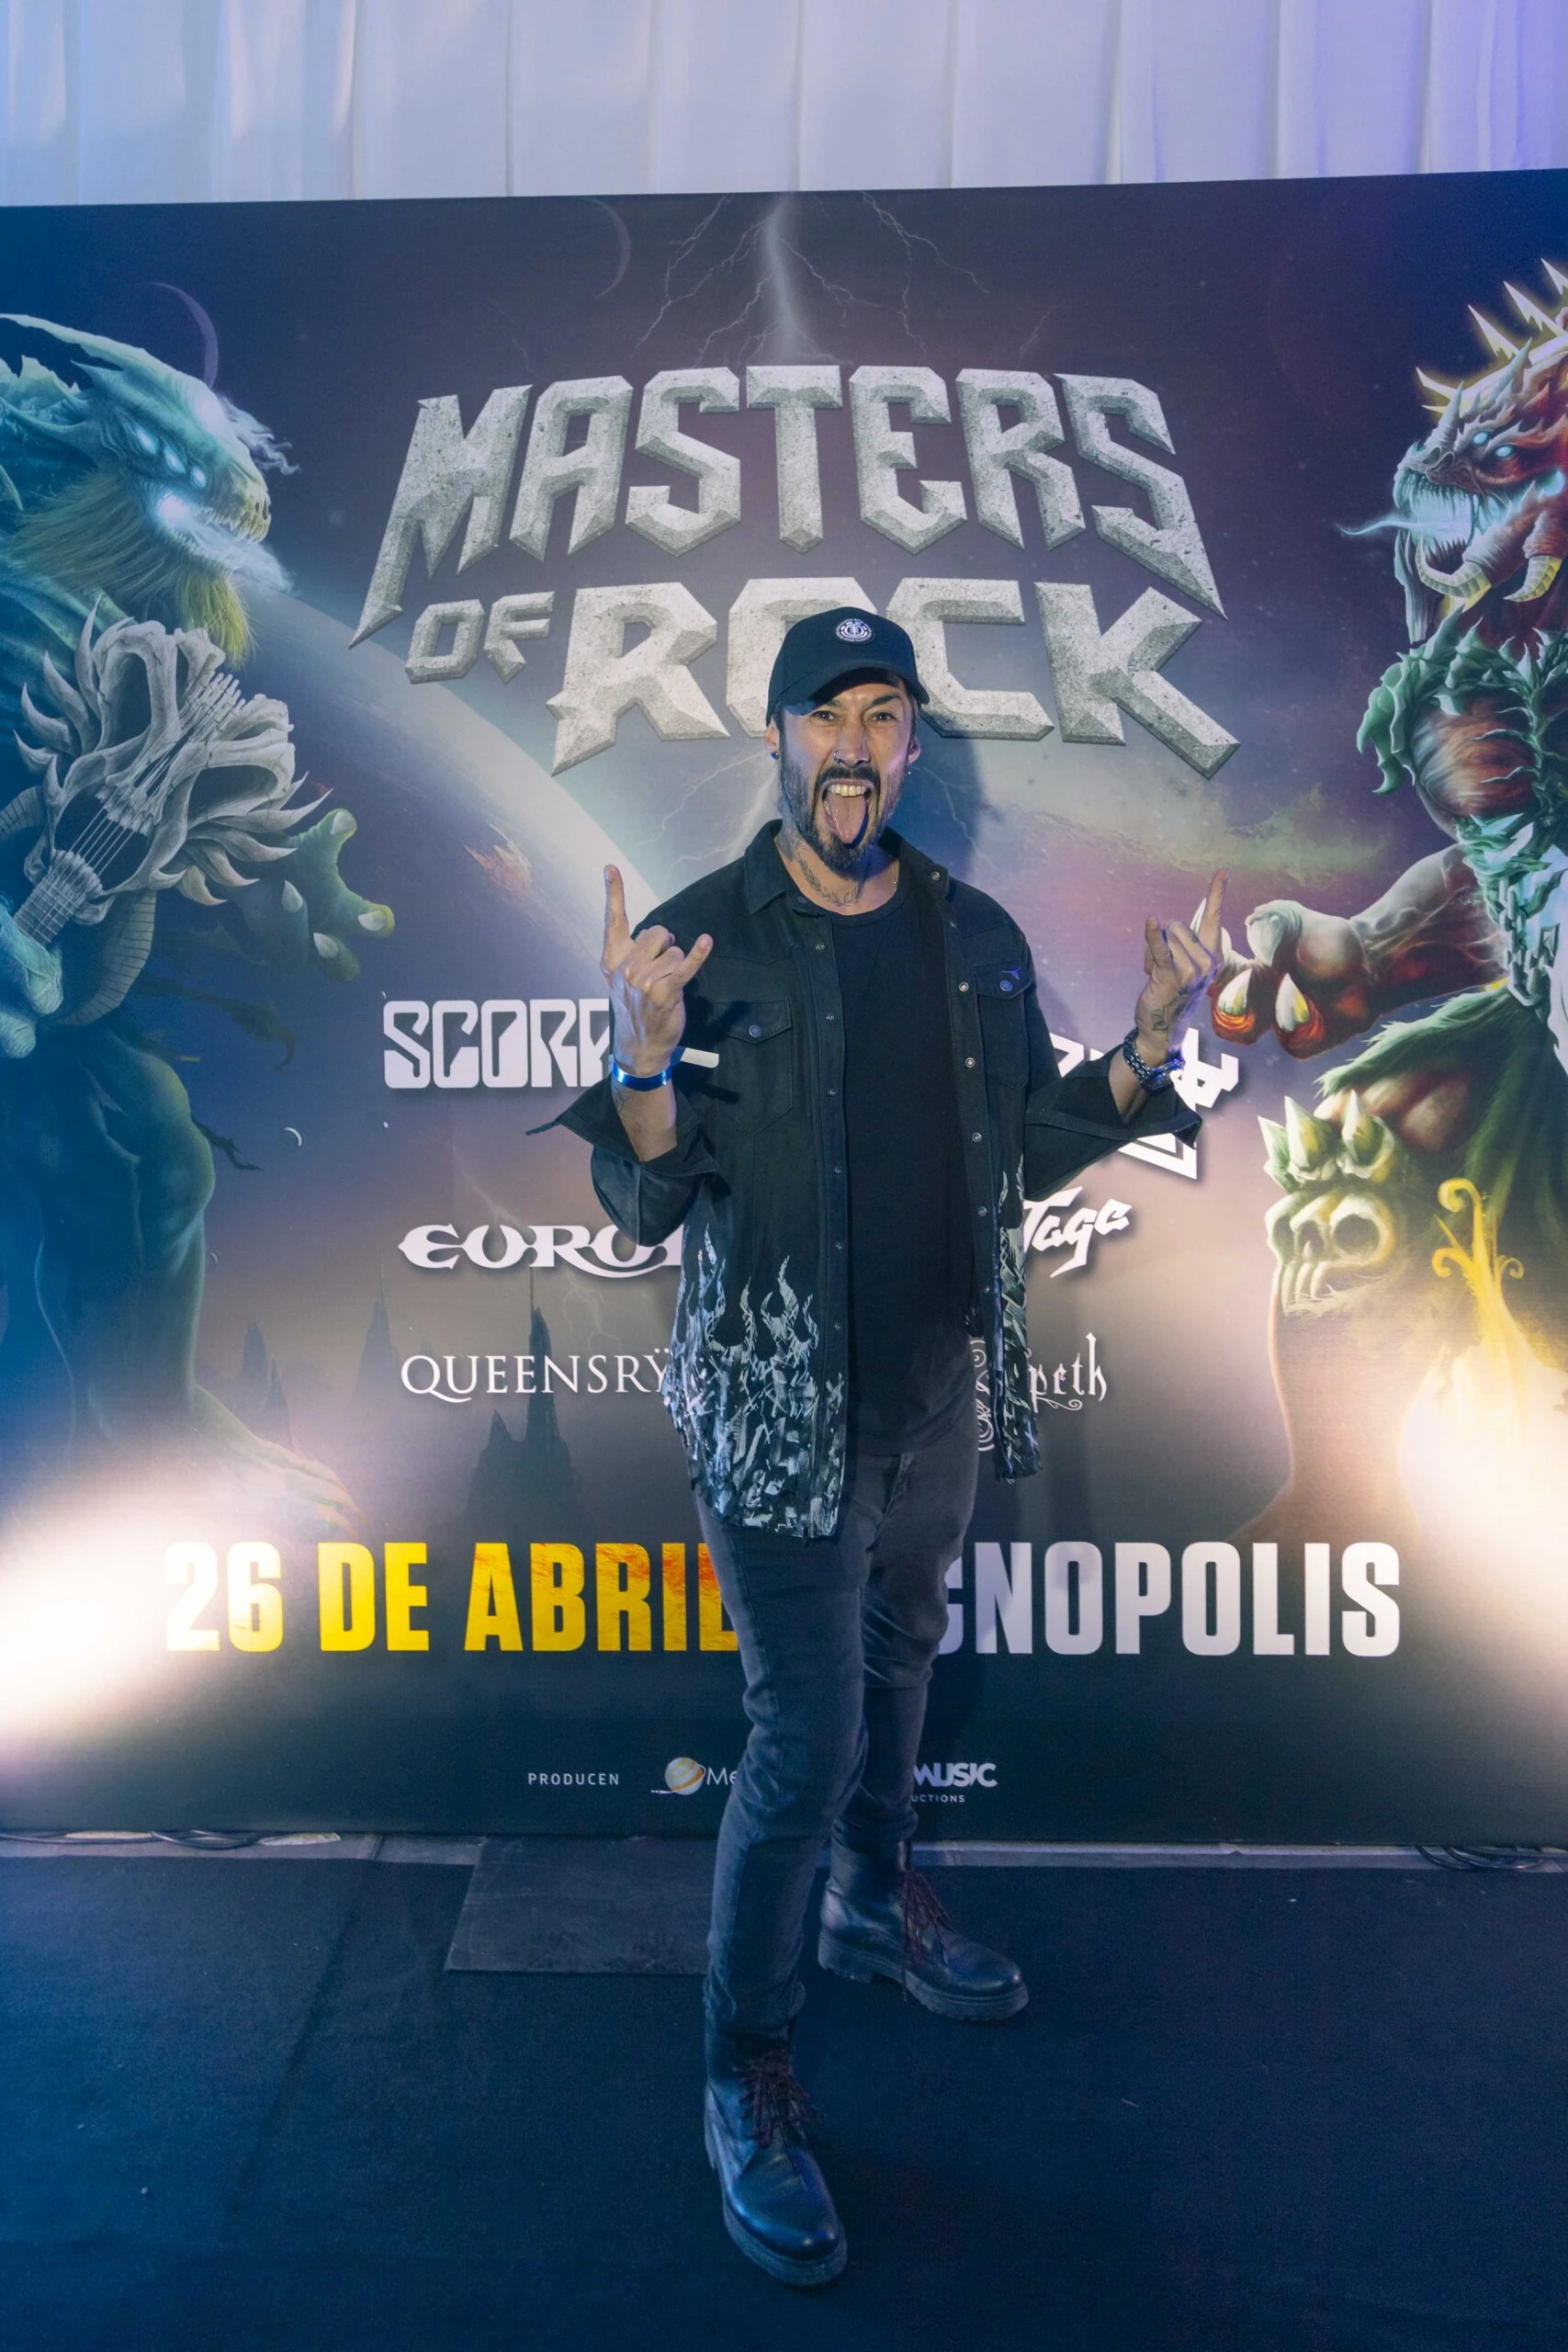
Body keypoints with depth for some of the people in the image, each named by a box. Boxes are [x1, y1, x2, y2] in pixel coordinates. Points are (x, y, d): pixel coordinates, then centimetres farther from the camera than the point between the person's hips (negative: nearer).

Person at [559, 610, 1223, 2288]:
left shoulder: (978, 939, 2)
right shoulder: (702, 940, -12)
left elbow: (1024, 1153, 8)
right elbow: (644, 1206, -13)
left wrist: (1150, 1047, -5)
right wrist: (645, 1060, -32)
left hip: (939, 1388, 6)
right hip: (778, 1406, -5)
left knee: (898, 1662, 24)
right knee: (807, 1737, -1)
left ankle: (877, 1903, 51)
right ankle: (746, 2081, 22)